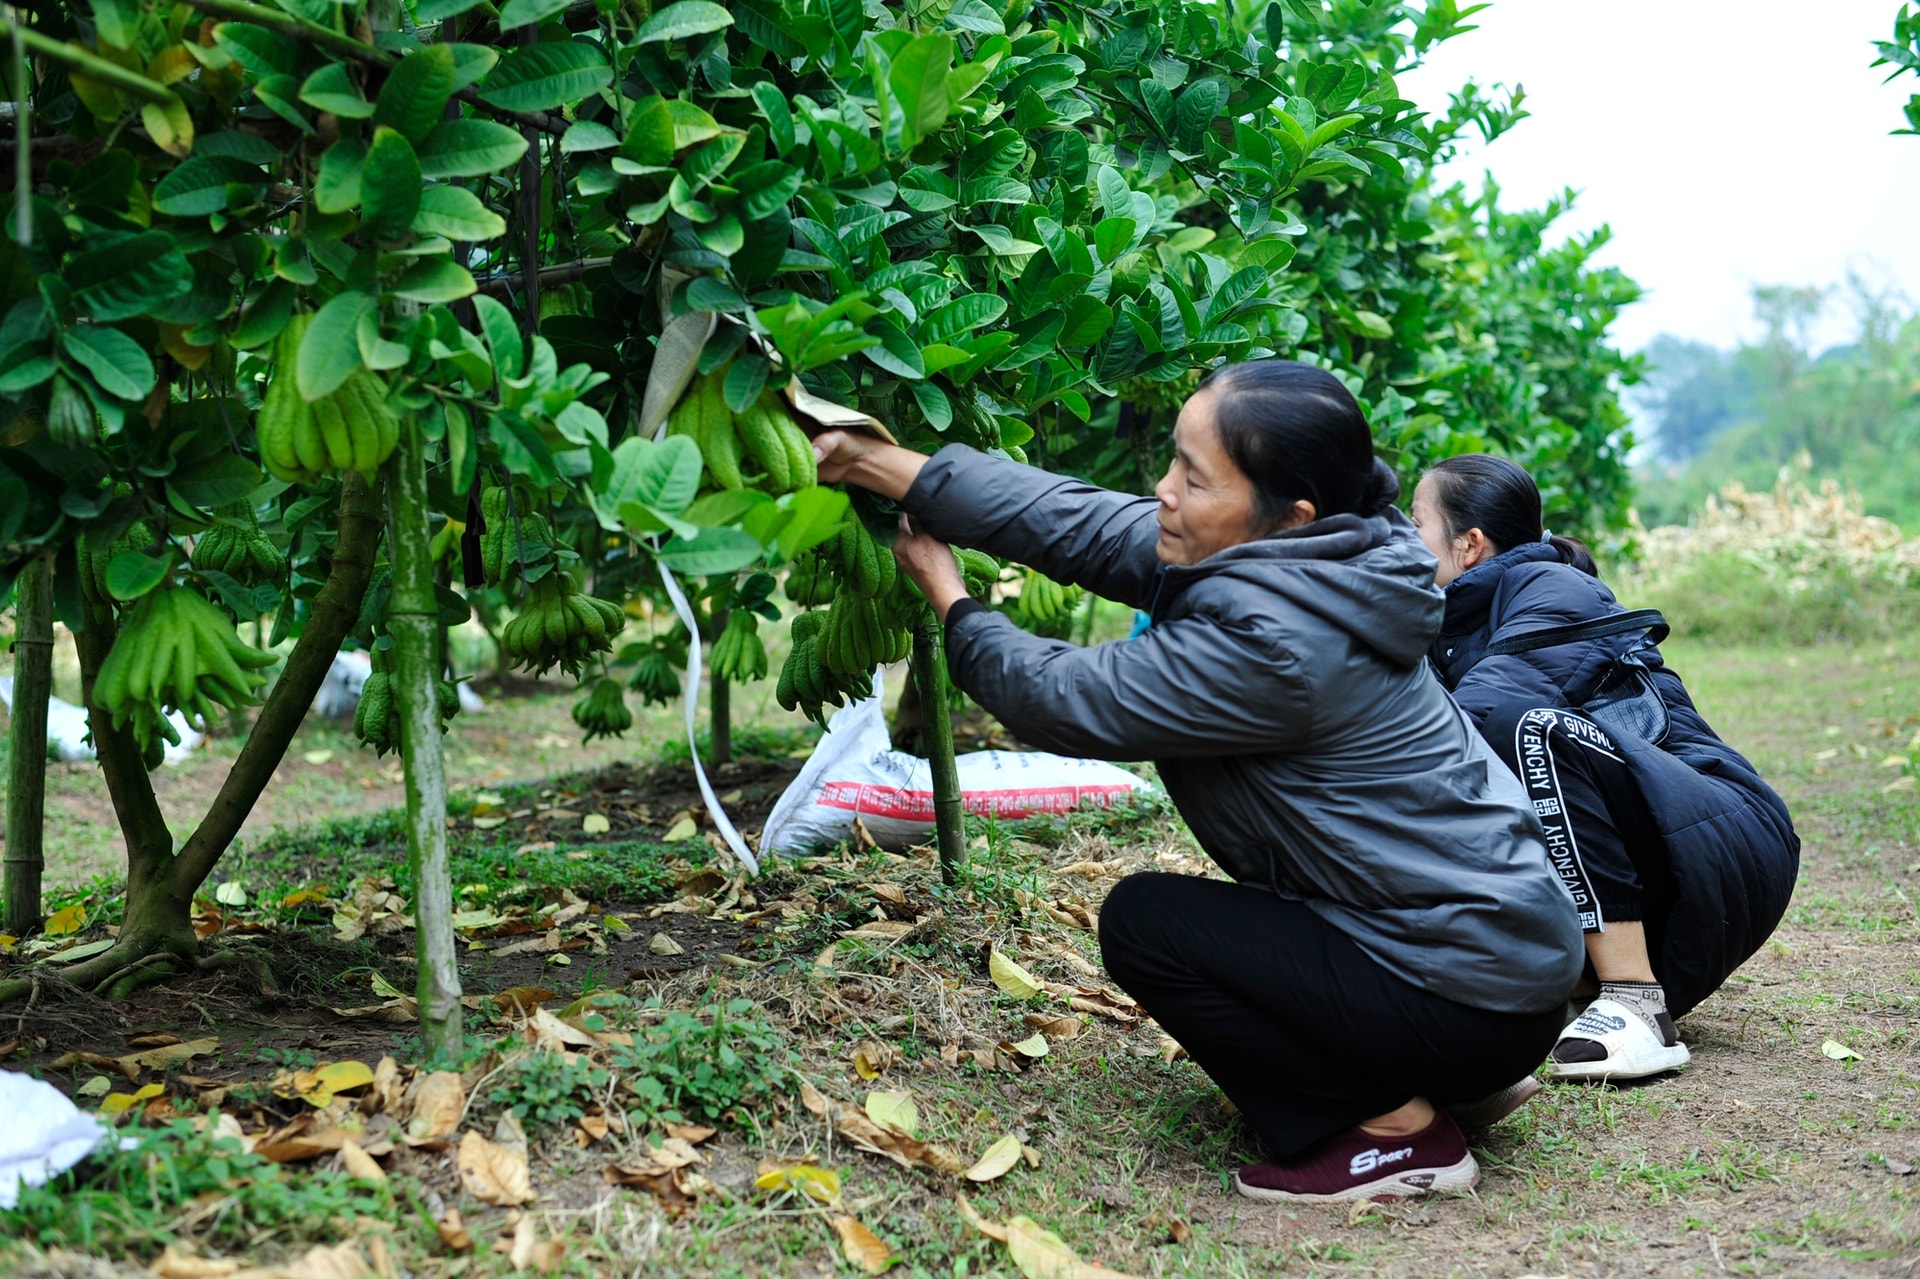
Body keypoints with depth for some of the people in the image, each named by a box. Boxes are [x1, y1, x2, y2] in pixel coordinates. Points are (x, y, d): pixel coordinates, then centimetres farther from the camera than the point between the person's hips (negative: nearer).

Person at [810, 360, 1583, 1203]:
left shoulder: (1270, 643, -27)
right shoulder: (1261, 557, 0)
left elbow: (1065, 701, -17)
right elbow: (1074, 520, 1)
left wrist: (948, 599, 1)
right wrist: (875, 464, 1)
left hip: (1475, 997, -9)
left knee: (1143, 922, -7)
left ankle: (1395, 1126, -2)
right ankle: (1456, 1080, 20)